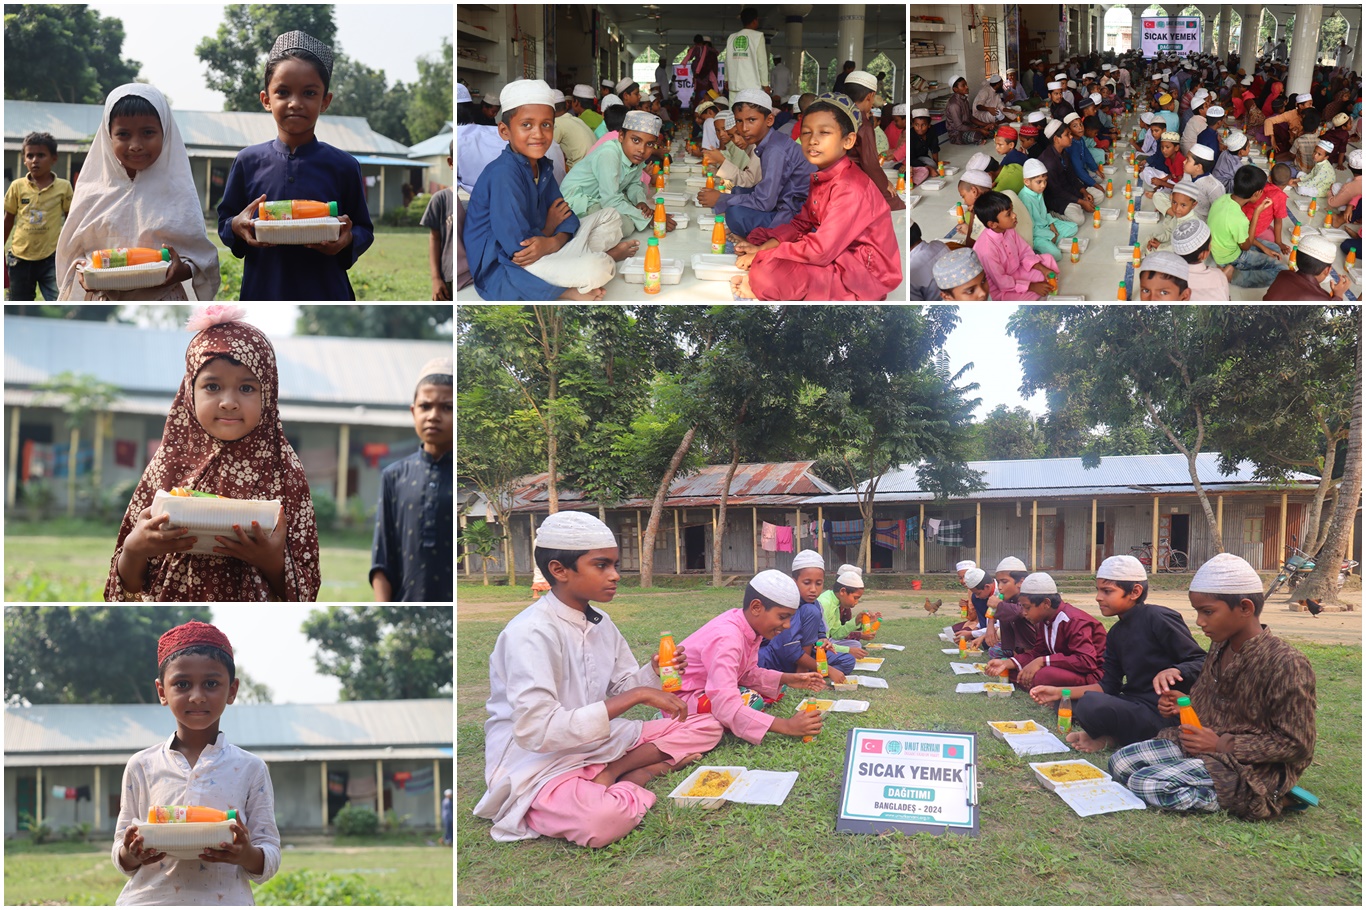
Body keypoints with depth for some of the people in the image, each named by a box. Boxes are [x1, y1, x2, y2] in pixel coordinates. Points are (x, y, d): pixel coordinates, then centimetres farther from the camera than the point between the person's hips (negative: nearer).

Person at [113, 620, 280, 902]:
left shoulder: (250, 769, 1)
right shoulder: (141, 766, 5)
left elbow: (270, 859, 1)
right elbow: (122, 858, 9)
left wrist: (246, 855, -19)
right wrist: (132, 854, -12)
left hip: (225, 899, -1)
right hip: (149, 898, 1)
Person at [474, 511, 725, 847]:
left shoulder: (601, 624, 4)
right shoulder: (531, 633, -22)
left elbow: (623, 687, 16)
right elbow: (536, 731, -31)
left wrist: (653, 672, -9)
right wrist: (637, 695, -30)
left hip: (598, 743, 9)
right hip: (539, 765, -8)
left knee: (706, 726, 4)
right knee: (602, 818, -40)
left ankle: (612, 774, -8)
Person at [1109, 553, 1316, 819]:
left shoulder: (1285, 664, -21)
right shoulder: (1220, 647, 6)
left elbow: (1296, 746, -20)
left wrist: (1221, 744, -21)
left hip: (1251, 766, -9)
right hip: (1201, 746, 9)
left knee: (1148, 785, -23)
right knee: (1120, 762, 1)